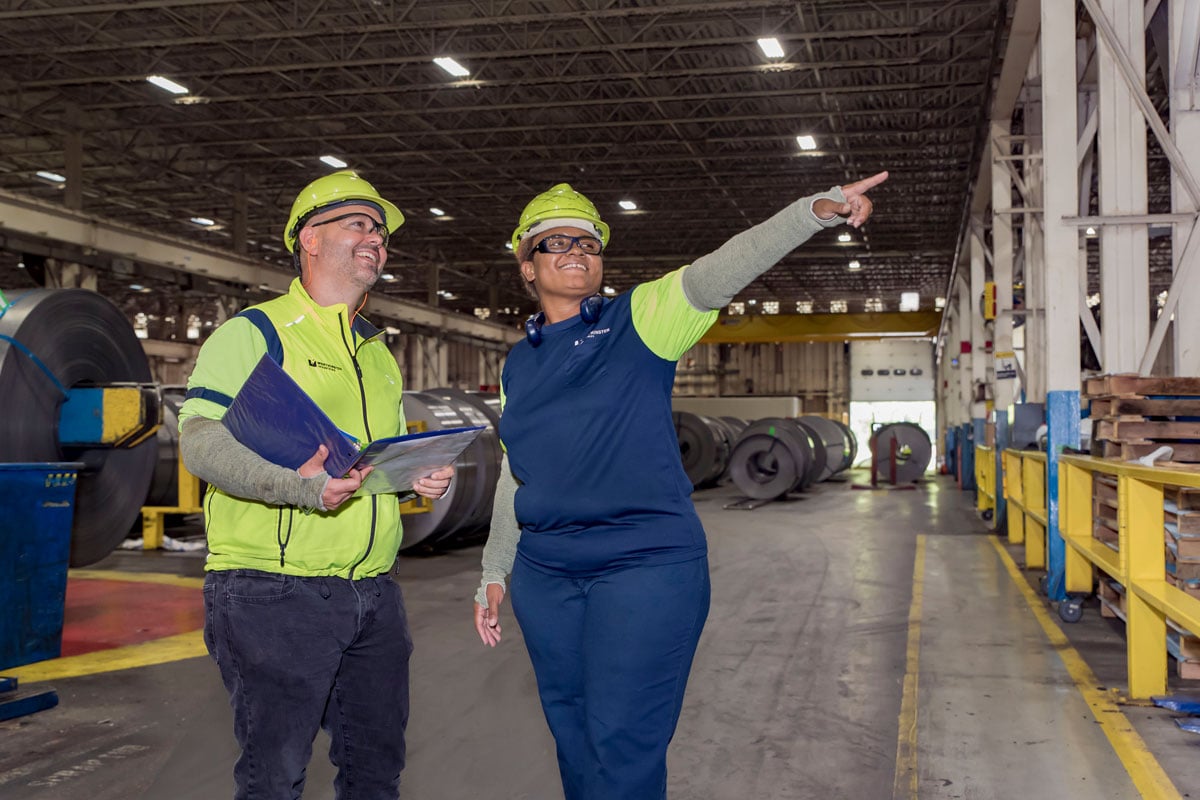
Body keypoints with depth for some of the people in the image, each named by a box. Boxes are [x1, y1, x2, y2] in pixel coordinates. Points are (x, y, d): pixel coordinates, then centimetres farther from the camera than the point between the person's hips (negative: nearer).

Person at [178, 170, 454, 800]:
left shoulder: (378, 356, 21)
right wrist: (297, 487, -28)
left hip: (373, 594, 7)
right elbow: (200, 439, -13)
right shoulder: (254, 333, -3)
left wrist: (425, 476, 5)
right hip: (274, 592, -7)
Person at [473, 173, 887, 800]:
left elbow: (716, 273, -17)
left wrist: (815, 210, -30)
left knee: (622, 749, -4)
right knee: (573, 741, 14)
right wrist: (494, 572, 19)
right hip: (545, 576, 5)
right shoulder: (518, 364, 13)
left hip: (647, 566, -5)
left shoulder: (640, 319, -1)